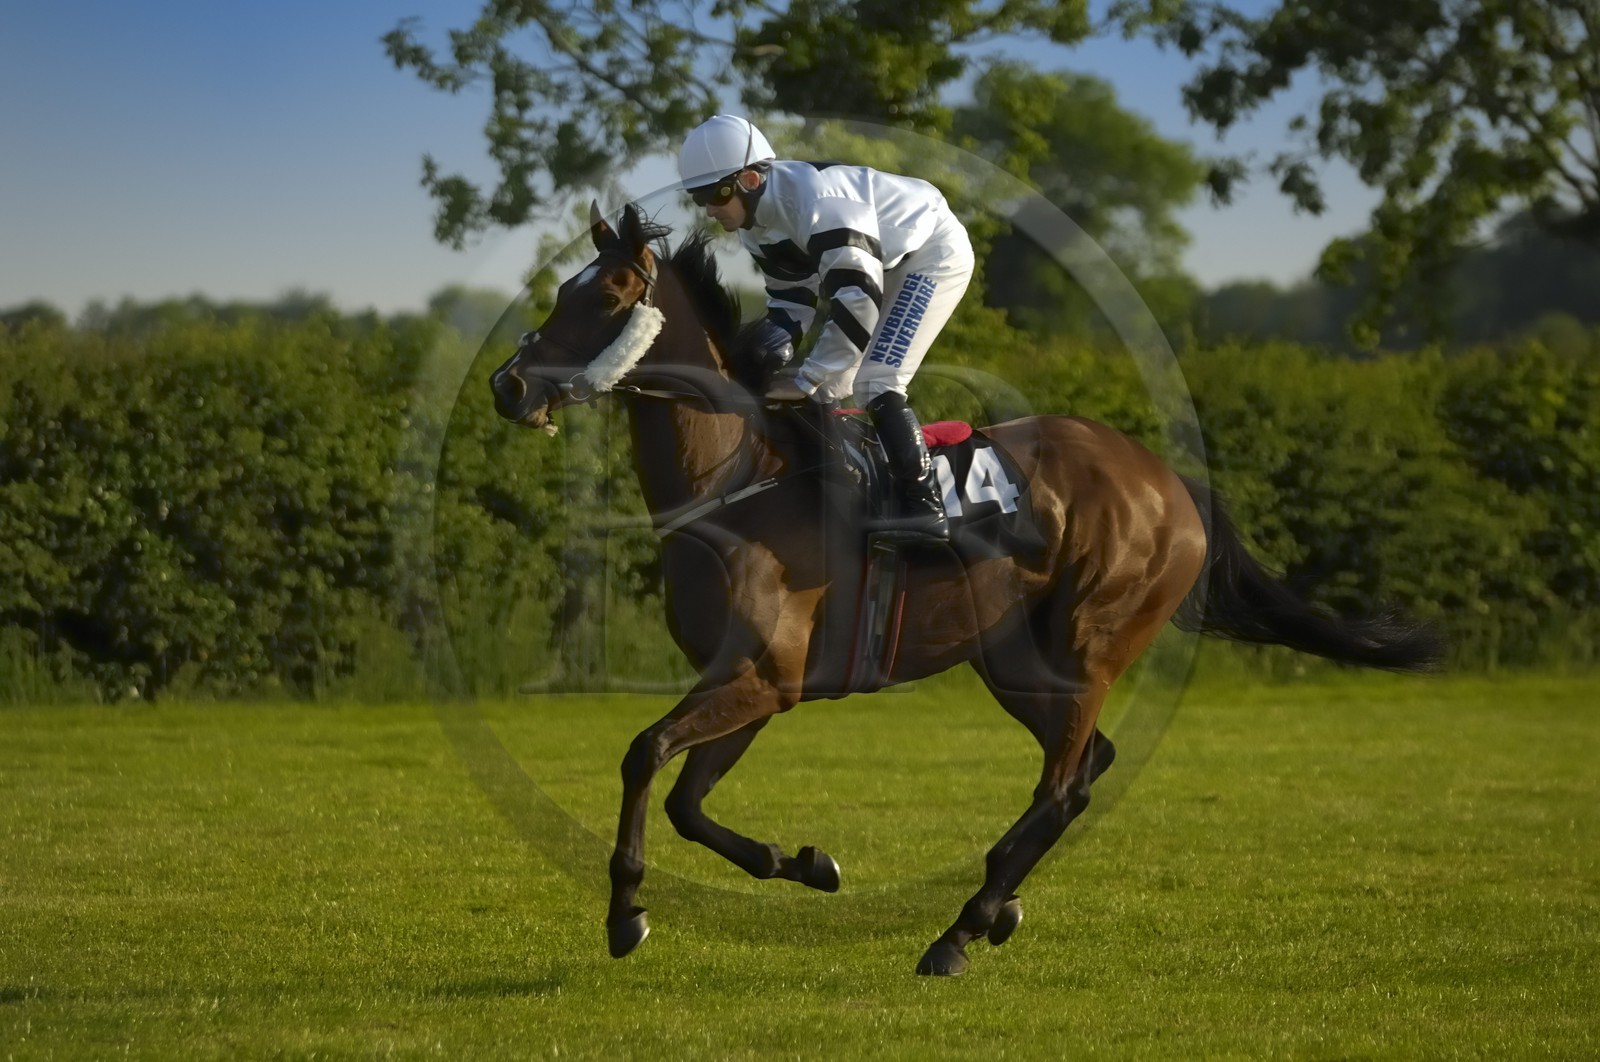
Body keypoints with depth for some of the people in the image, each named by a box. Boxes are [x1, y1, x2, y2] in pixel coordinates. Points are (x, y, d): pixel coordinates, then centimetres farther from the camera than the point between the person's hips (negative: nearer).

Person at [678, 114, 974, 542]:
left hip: (933, 252, -10)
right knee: (829, 386, 7)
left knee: (874, 383, -21)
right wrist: (776, 333, -18)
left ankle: (925, 510, -20)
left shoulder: (815, 202, -36)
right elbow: (792, 296, 6)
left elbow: (856, 301, -39)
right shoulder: (757, 226, -4)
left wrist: (805, 380, -35)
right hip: (885, 263, 10)